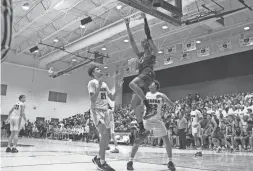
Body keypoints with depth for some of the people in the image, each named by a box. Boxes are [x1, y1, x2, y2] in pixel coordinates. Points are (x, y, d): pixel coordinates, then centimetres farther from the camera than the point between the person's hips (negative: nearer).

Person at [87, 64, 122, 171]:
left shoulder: (104, 84, 16)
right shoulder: (92, 83, -8)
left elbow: (112, 98, 16)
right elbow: (92, 100, -19)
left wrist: (117, 89, 1)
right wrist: (99, 87, -29)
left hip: (105, 111, 8)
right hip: (96, 110, -8)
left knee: (107, 137, 9)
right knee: (104, 134, -22)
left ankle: (97, 158, 27)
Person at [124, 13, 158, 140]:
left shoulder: (153, 52, 13)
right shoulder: (140, 55, 30)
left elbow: (148, 35, 4)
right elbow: (132, 41, 30)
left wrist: (145, 19, 4)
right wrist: (127, 26, 29)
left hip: (148, 73, -7)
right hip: (142, 78, 7)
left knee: (132, 84, -36)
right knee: (134, 104, -3)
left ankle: (149, 108, -39)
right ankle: (142, 129, 1)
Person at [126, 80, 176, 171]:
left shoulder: (161, 95, 0)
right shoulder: (145, 94, 0)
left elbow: (171, 104, -11)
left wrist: (163, 97, -25)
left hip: (157, 120, 1)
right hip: (147, 120, -1)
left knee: (166, 140, -1)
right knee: (138, 140, -8)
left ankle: (170, 161, 14)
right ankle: (130, 161, 1)